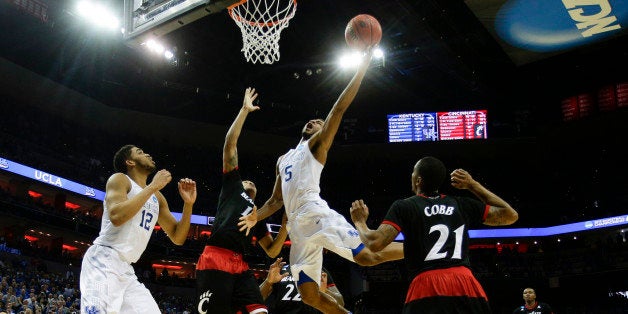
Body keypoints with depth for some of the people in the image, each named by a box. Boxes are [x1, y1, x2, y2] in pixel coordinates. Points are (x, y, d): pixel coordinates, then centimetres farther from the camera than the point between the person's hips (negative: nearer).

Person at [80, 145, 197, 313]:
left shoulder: (157, 197, 19)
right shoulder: (120, 179, -1)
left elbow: (177, 238, 18)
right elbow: (116, 217, -21)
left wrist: (188, 204, 4)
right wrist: (152, 187, -15)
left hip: (126, 269, 8)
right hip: (103, 261, -8)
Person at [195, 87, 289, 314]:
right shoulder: (232, 186, 22)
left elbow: (272, 251, 27)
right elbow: (230, 144, 14)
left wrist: (285, 225, 13)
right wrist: (245, 110, 15)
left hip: (240, 266, 5)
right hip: (215, 261, -5)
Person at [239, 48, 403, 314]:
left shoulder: (316, 145, 12)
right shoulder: (283, 160, 31)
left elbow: (339, 108, 1)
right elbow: (276, 200, 30)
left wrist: (362, 66, -4)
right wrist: (256, 217, 11)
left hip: (316, 215, -6)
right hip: (298, 225, 6)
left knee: (367, 256, -18)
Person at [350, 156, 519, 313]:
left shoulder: (403, 206, 7)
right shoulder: (462, 204, 17)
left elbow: (375, 243, -4)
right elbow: (511, 216, 25)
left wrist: (359, 222, 17)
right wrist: (473, 185, 28)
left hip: (427, 289, -3)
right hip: (466, 287, 4)